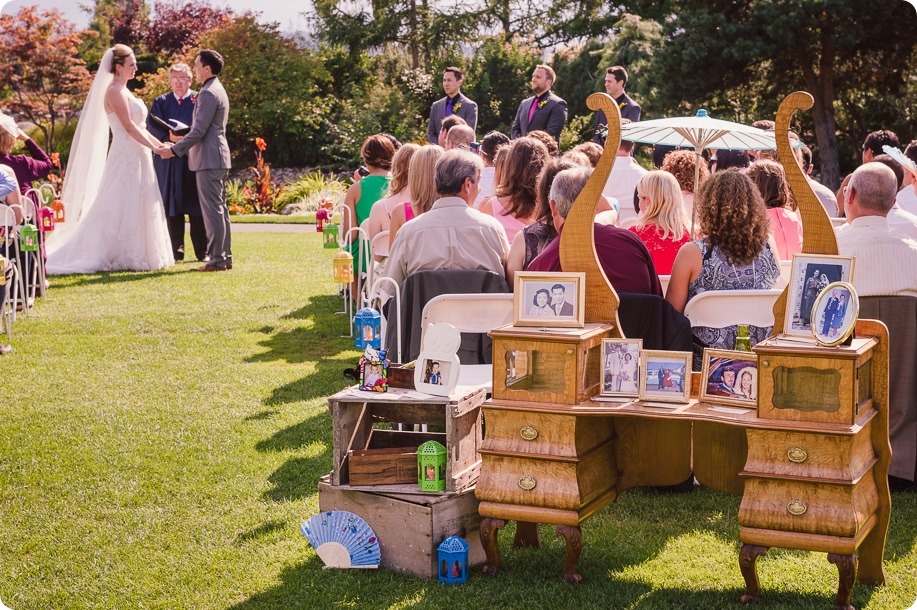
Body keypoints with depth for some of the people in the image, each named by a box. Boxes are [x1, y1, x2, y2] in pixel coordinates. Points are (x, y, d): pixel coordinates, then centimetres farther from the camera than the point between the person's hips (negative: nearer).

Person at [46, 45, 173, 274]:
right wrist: (154, 147, -16)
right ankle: (121, 258, -3)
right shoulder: (114, 91, -11)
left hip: (136, 156, 10)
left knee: (136, 207, 10)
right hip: (126, 157, -10)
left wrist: (160, 143, 13)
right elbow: (129, 126, -18)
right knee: (122, 208, -6)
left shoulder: (123, 91, 19)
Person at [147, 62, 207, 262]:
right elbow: (152, 125, 1)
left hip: (194, 159, -2)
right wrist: (169, 136, -17)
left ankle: (202, 251, 4)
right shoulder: (161, 102, 13)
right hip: (169, 162, 2)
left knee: (197, 207, -2)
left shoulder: (199, 100, 6)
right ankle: (176, 250, 8)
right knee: (172, 207, 2)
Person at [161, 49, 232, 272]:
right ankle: (225, 256, 15)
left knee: (212, 209, -8)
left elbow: (199, 131, -19)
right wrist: (180, 144, 19)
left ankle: (217, 259, -7)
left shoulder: (208, 94, -15)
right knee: (219, 208, 12)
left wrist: (175, 150, -12)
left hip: (209, 159, -10)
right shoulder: (218, 90, 18)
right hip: (218, 157, 10)